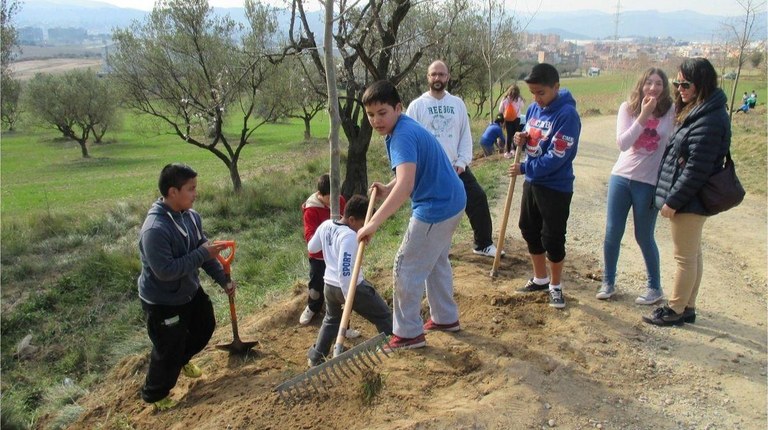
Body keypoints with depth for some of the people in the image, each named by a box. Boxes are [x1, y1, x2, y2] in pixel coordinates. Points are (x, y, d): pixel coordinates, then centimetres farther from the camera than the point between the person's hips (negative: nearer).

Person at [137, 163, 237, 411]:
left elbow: (204, 250, 5)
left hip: (190, 292, 8)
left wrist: (223, 280, 3)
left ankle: (182, 360, 57)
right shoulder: (155, 229, -33)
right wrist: (202, 254, -29)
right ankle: (154, 395, 37)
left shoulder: (191, 216, -6)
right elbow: (165, 271, -34)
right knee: (168, 351, 9)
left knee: (205, 327, 27)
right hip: (163, 303, -8)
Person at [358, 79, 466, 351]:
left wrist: (374, 223, -41)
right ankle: (446, 318, 39)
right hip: (451, 202, 10)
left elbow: (405, 185, -39)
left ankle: (408, 333, 12)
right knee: (436, 261, 25)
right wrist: (388, 189, 3)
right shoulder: (404, 128, 7)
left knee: (406, 269, 0)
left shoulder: (403, 136, -25)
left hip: (436, 209, -10)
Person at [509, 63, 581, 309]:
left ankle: (555, 286, 22)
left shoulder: (567, 114, -21)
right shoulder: (533, 108, 2)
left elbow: (555, 157, -24)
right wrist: (522, 139, -6)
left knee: (553, 238, 2)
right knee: (530, 231, 16)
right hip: (532, 182, 8)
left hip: (556, 187, -8)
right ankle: (540, 279, 34)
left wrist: (524, 168, -19)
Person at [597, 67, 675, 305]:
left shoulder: (670, 112, -7)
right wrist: (643, 116, -21)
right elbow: (622, 143, -14)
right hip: (621, 177, 2)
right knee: (612, 233, 7)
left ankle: (655, 287, 24)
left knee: (644, 237, 5)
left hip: (649, 182, -2)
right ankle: (608, 282, 24)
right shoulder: (628, 108, -3)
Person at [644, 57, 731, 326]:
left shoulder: (709, 120, -22)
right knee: (693, 254, 16)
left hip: (689, 200, -10)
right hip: (690, 200, 10)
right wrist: (671, 198, 12)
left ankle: (675, 311, 15)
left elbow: (696, 169, -24)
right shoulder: (697, 113, 10)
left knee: (685, 257, 2)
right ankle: (688, 307, 28)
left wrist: (673, 201, -18)